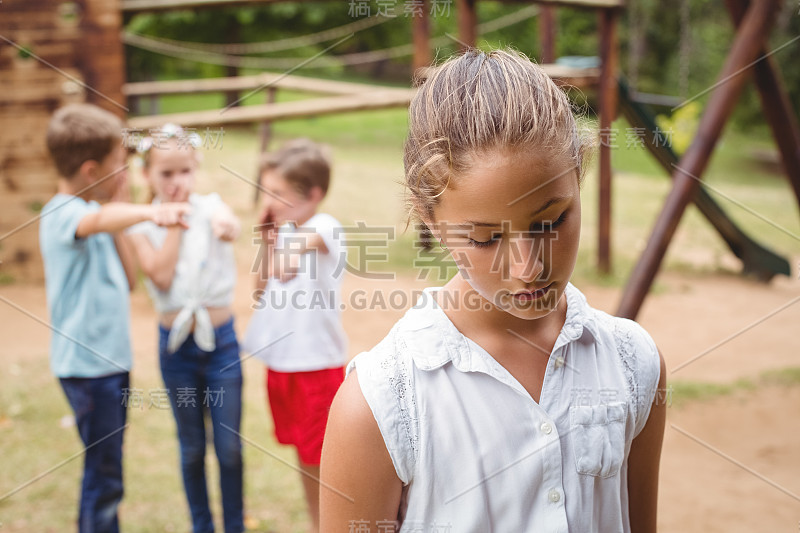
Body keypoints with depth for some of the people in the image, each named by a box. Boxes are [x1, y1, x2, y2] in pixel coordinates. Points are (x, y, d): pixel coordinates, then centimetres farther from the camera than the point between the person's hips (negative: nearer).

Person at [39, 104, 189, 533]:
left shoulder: (92, 209, 12)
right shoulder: (63, 214, -16)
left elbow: (128, 280, 10)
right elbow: (99, 221, -41)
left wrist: (120, 207, 5)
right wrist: (148, 212, -60)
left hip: (111, 359, 9)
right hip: (87, 365, -9)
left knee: (107, 469, 18)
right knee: (103, 474, -2)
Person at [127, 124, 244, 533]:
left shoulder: (210, 207, -2)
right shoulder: (142, 225, -1)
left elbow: (231, 227, -24)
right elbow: (161, 276, -16)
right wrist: (173, 220, -13)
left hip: (221, 340, 0)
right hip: (176, 345, 1)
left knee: (229, 446, 5)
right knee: (192, 449, 13)